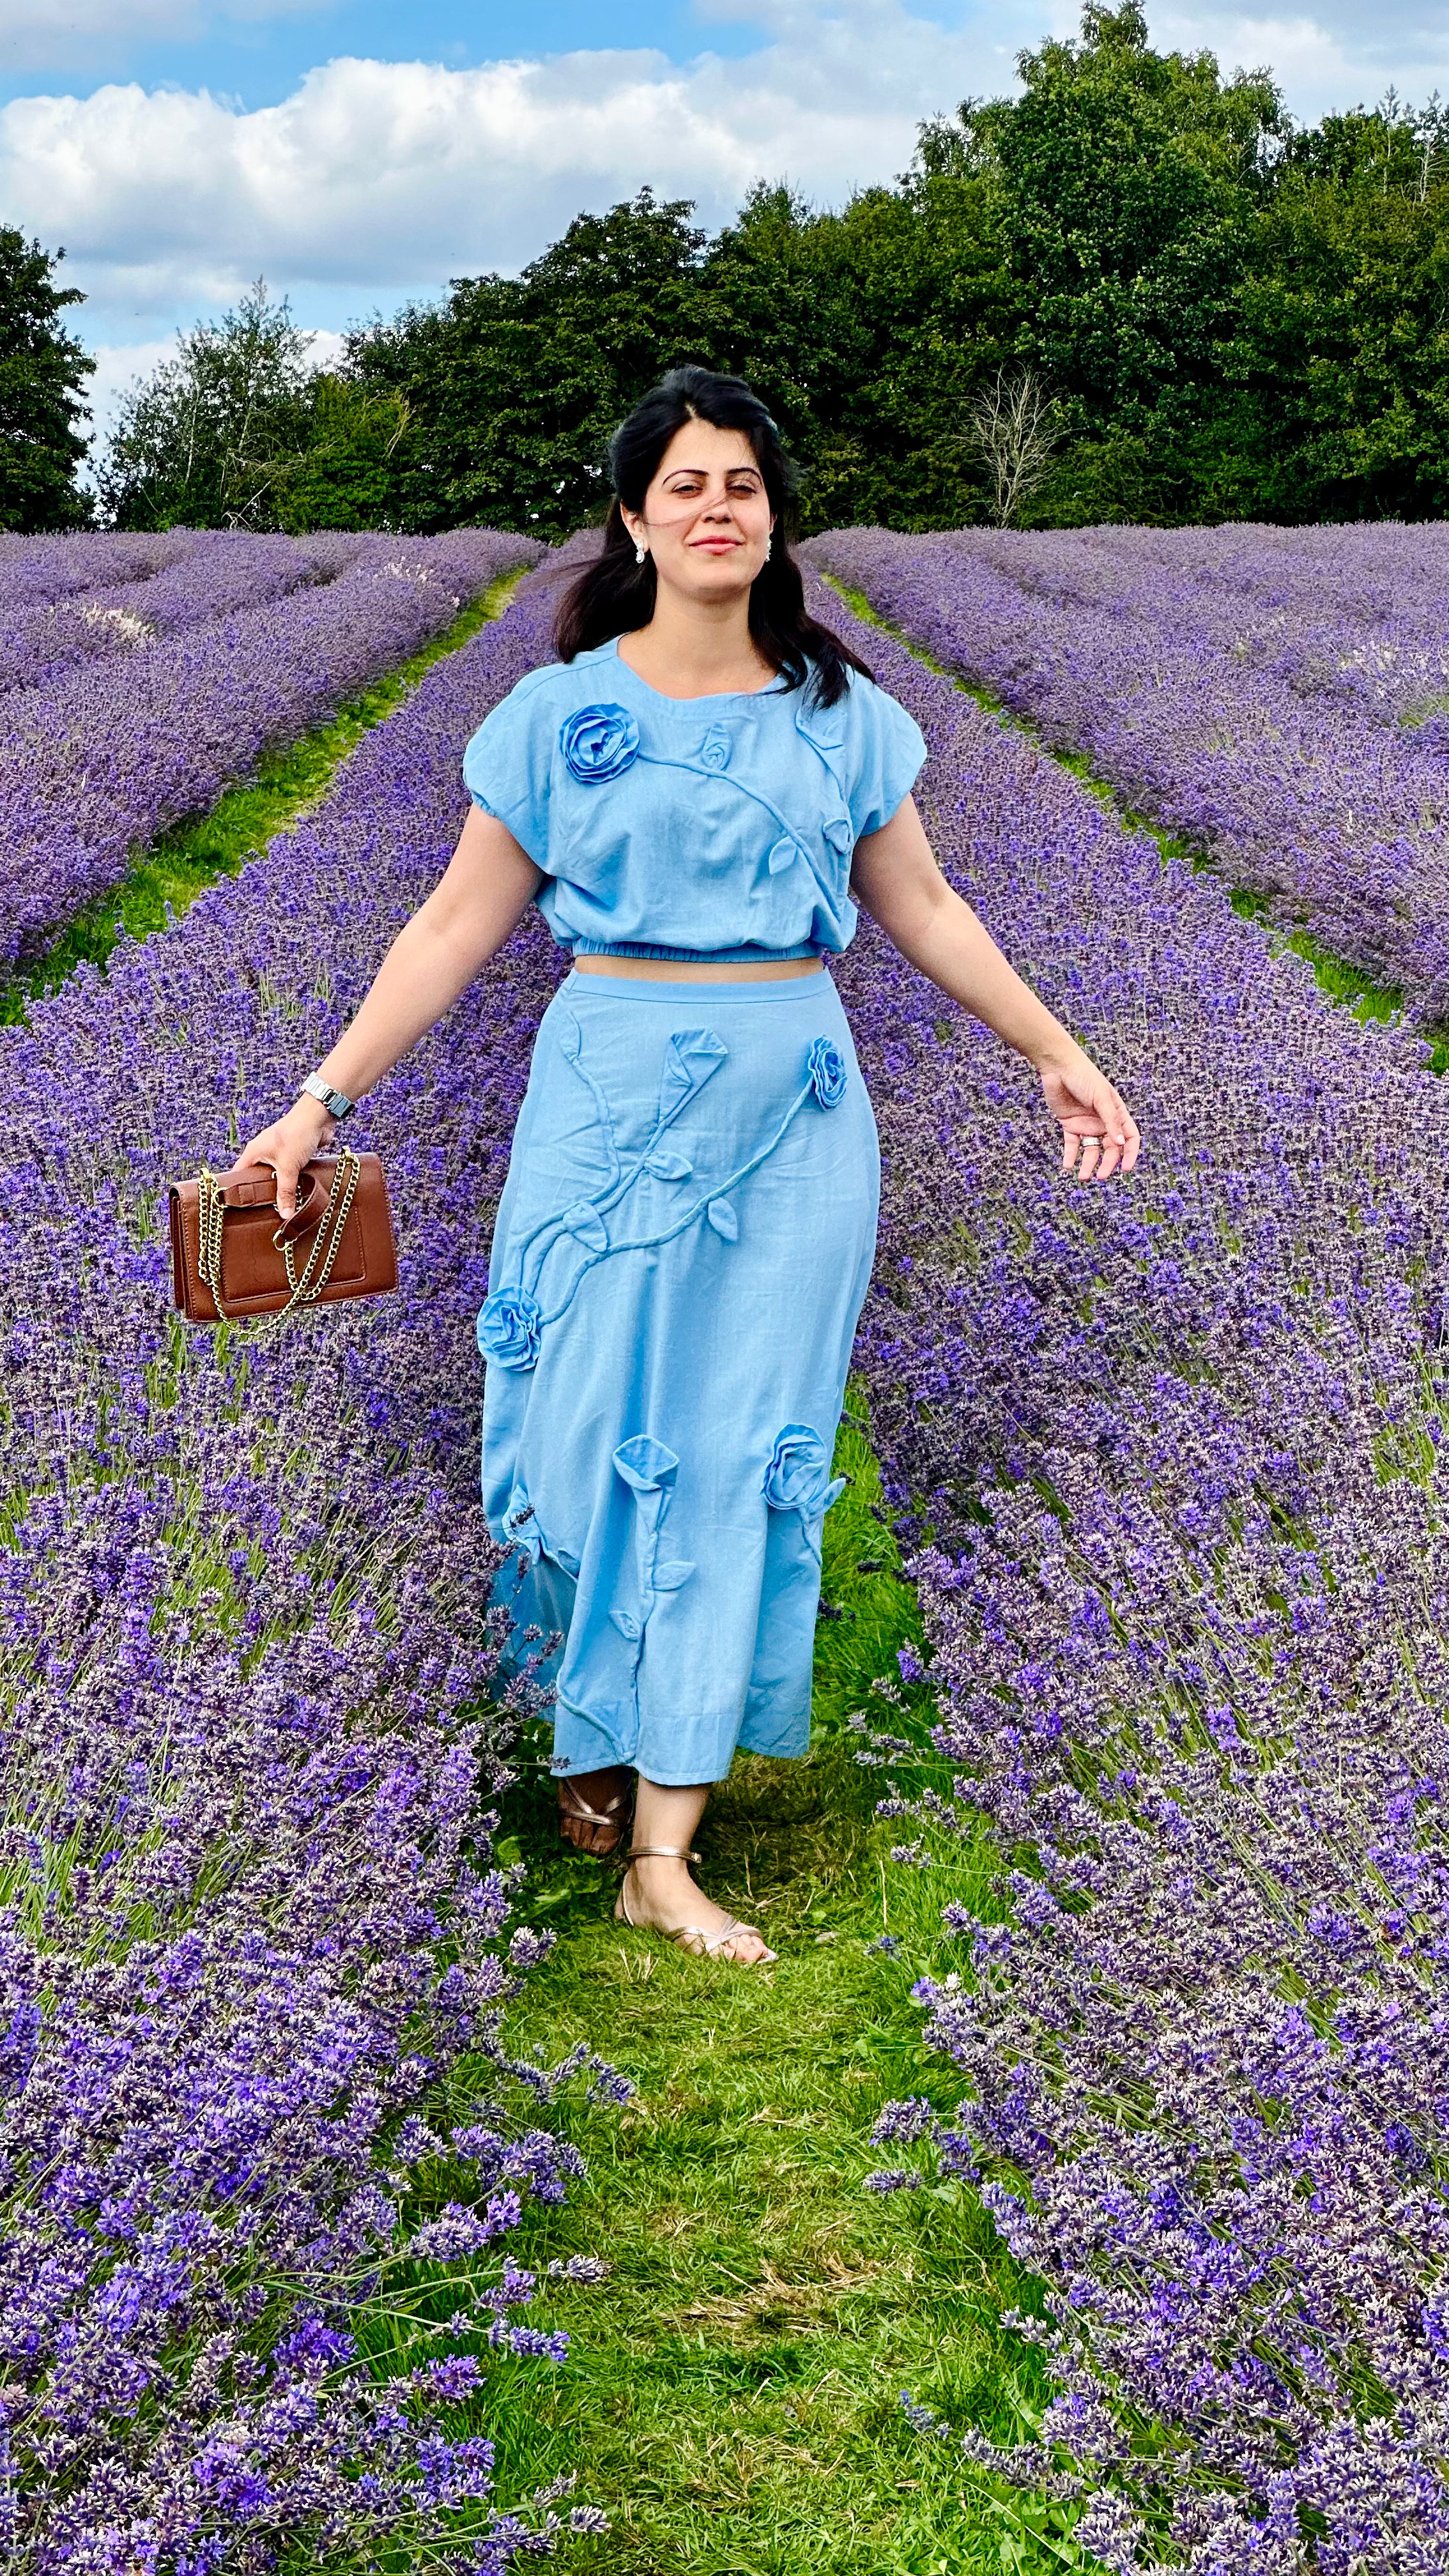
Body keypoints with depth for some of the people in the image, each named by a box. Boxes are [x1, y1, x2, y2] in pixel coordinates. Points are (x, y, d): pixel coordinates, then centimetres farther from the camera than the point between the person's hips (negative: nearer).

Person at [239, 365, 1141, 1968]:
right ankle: (595, 1728, 27)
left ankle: (662, 1853, 1)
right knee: (602, 1428, 0)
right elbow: (456, 928, 2)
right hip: (611, 1103, -1)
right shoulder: (562, 713, 1)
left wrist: (1054, 1051, 17)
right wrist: (322, 1099, -3)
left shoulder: (841, 715, 6)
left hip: (792, 1117, 1)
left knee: (740, 1453, -2)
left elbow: (920, 908, 16)